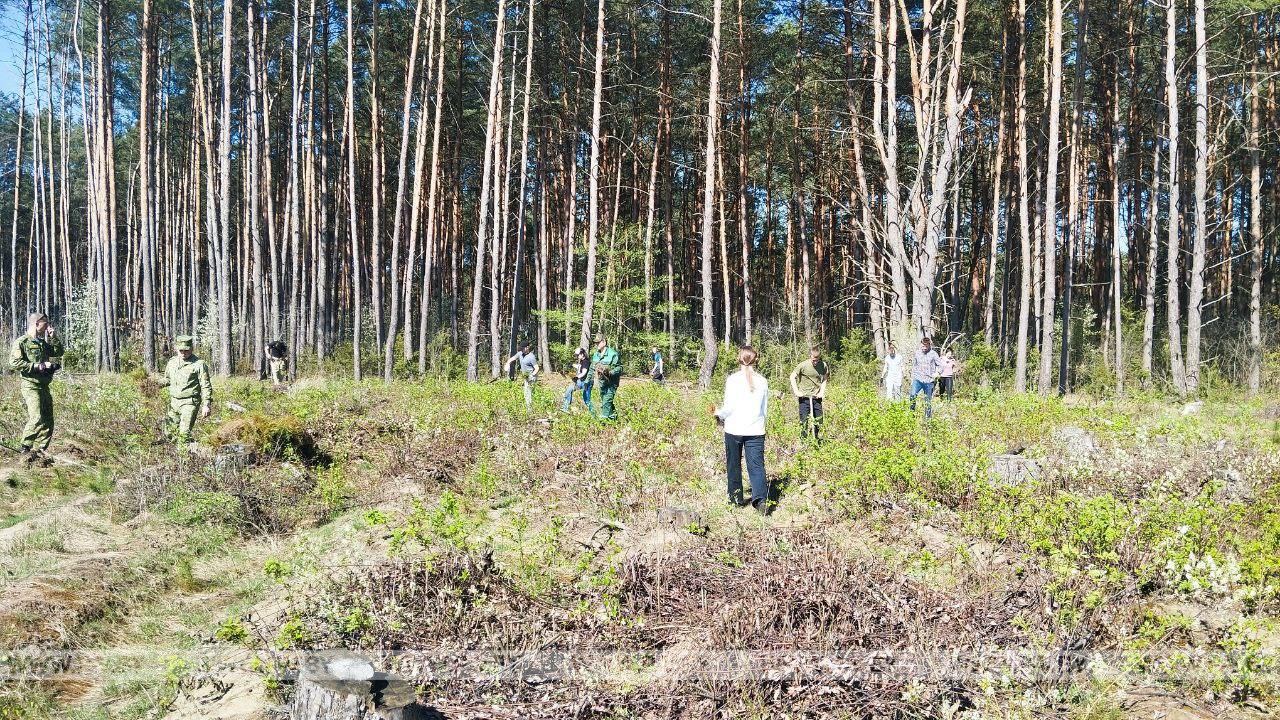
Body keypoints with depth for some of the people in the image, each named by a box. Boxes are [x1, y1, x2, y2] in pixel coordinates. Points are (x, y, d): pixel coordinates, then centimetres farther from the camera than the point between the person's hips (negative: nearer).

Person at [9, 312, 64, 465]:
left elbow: (58, 353, 21)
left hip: (44, 386, 8)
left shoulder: (43, 342, 17)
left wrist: (54, 337, 9)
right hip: (30, 385, -8)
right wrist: (38, 366, -18)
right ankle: (26, 450, -9)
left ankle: (39, 453, 13)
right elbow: (14, 363, -14)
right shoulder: (21, 342, -6)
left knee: (48, 422, 7)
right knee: (36, 419, -19)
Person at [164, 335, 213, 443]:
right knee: (172, 432, 8)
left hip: (189, 403, -6)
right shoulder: (172, 362, 12)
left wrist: (206, 405, -12)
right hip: (173, 402, 6)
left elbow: (206, 386, -6)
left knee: (184, 434, -15)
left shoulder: (199, 364, -6)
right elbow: (167, 379, 26)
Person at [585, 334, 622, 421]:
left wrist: (610, 373, -28)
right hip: (601, 383, 8)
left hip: (611, 383, -8)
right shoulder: (595, 355, 9)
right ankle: (613, 416, 32)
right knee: (604, 401, 16)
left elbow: (619, 367, -14)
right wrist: (588, 380, 12)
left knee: (607, 401, -14)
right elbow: (592, 369, 18)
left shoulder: (612, 354, -15)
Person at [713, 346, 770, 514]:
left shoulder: (733, 380, -8)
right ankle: (761, 499, -16)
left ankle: (736, 498, 23)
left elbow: (728, 407, -9)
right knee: (757, 465, 0)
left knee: (733, 465, 14)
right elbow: (765, 409, 11)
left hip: (734, 429, -2)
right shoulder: (762, 381, 3)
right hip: (756, 430, 2)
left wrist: (718, 414, 11)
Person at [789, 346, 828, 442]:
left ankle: (815, 440, 24)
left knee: (819, 420, 8)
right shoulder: (803, 365, -12)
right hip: (804, 397, -3)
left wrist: (822, 392, 0)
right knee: (804, 421, -2)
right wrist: (796, 392, -9)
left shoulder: (823, 365, -2)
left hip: (817, 397, 3)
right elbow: (792, 377, -2)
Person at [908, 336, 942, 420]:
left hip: (929, 380, -1)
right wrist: (912, 378, 15)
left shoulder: (933, 354, -2)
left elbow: (940, 365, 4)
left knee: (928, 401, 5)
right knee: (912, 395, -22)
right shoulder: (917, 353, 7)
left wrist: (936, 373, -12)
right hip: (918, 379, 1)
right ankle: (912, 412, -10)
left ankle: (928, 417, 15)